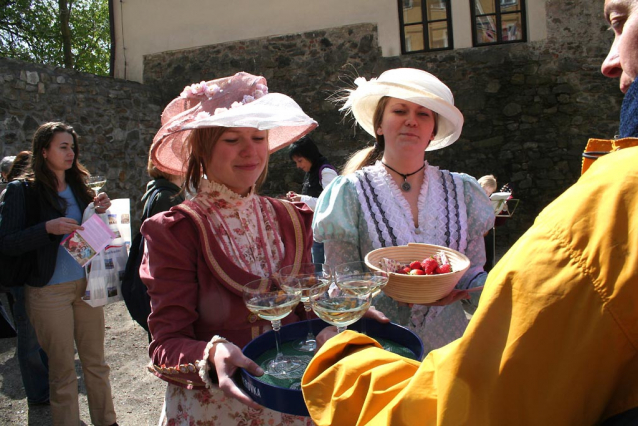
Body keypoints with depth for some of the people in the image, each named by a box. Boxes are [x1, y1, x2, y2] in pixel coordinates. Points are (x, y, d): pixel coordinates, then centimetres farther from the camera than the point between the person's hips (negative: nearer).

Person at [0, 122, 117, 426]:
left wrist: (99, 212, -4)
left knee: (96, 362, 13)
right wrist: (47, 228, -23)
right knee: (62, 369, 7)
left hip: (86, 285, 5)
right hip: (49, 291, -4)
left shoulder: (79, 188, 8)